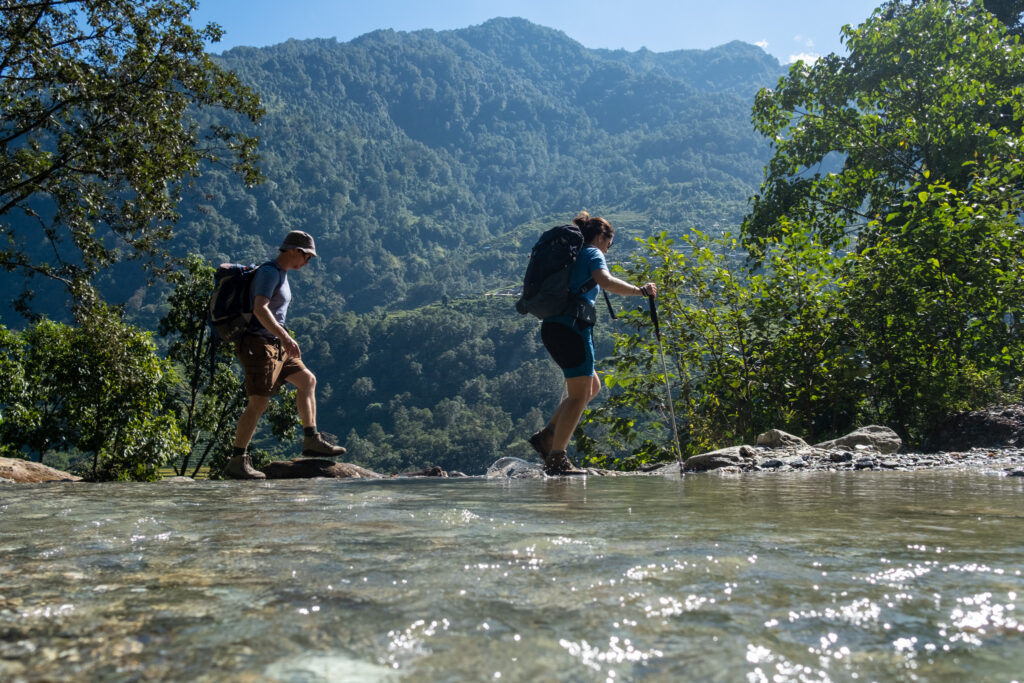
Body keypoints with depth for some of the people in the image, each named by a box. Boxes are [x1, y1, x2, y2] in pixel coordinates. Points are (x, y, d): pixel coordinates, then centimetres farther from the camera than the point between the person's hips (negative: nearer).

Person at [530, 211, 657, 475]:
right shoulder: (592, 253, 0)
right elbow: (606, 281, -21)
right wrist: (640, 290, -16)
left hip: (551, 327, 9)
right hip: (572, 326, -9)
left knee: (592, 387, 17)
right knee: (579, 394, -6)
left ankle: (547, 436, 10)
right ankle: (556, 458, -8)